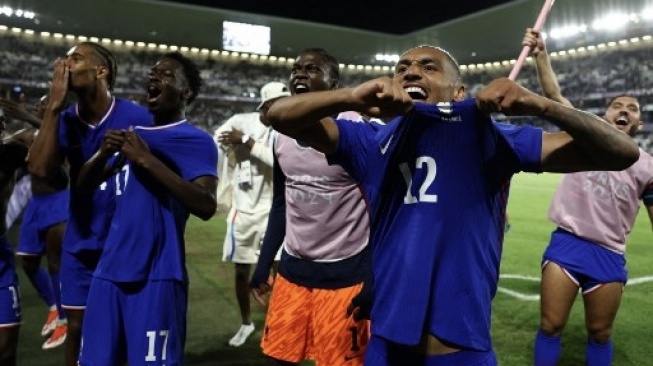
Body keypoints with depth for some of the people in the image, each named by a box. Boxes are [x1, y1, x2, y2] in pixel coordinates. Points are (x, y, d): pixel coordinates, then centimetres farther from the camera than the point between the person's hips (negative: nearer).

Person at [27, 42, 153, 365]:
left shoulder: (137, 118, -14)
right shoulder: (65, 120, -2)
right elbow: (40, 170, -18)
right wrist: (53, 106, -18)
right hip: (80, 245, 4)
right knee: (77, 325, 14)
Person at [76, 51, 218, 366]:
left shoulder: (196, 140, -6)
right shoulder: (133, 133, 17)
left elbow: (206, 207, -21)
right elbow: (83, 185, 18)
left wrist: (148, 160, -21)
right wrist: (104, 154, -3)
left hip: (157, 274, -7)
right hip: (110, 268, 7)